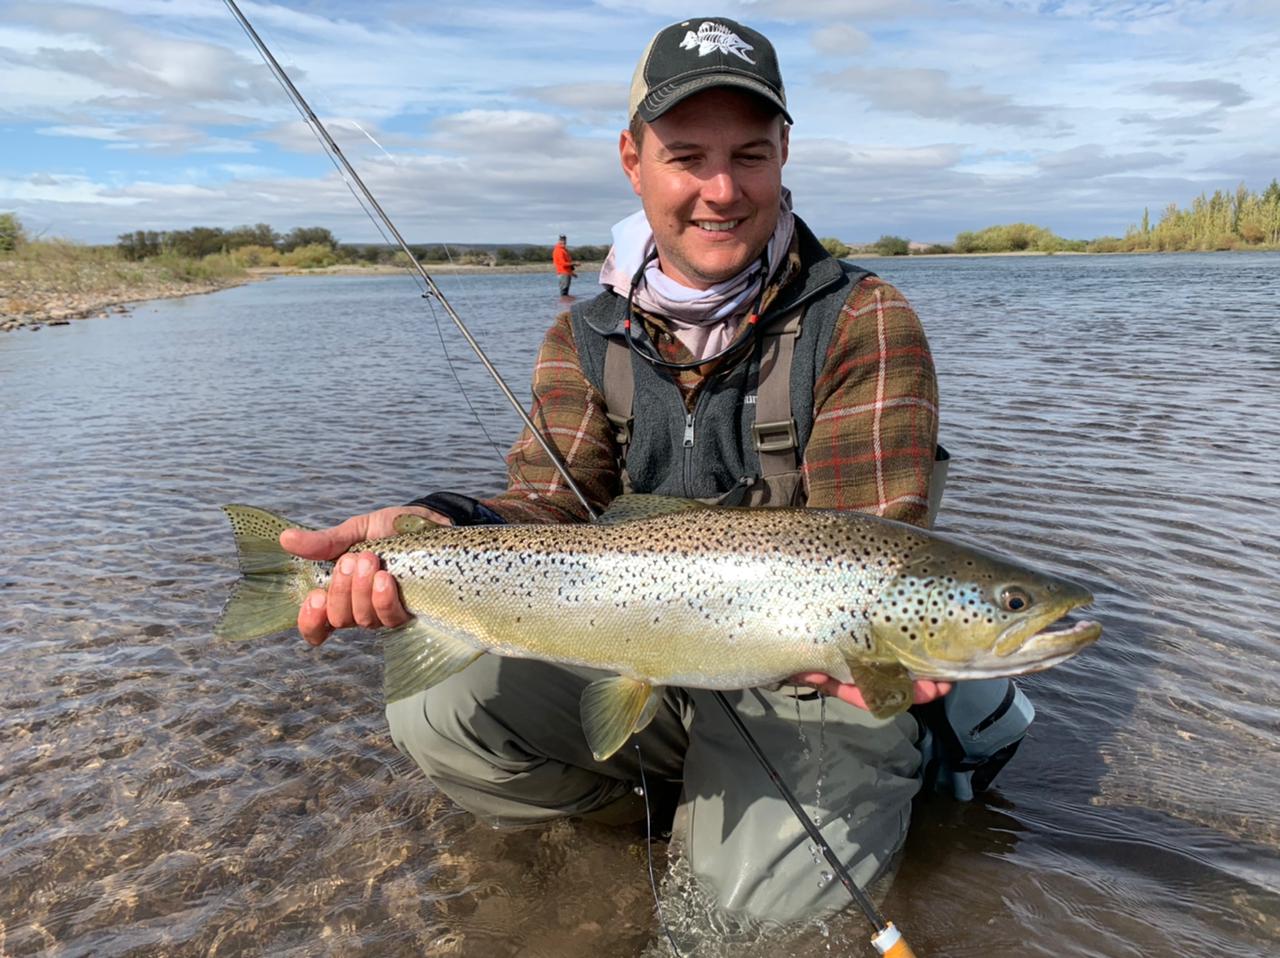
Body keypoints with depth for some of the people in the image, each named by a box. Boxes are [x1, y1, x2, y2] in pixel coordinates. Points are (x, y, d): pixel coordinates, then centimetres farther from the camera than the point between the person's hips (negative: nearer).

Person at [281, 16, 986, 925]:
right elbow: (548, 506, -8)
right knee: (438, 712, -12)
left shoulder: (865, 323, -12)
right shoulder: (588, 339, 1)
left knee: (777, 901, -23)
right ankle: (688, 801, 8)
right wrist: (436, 531, -30)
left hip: (811, 677, -3)